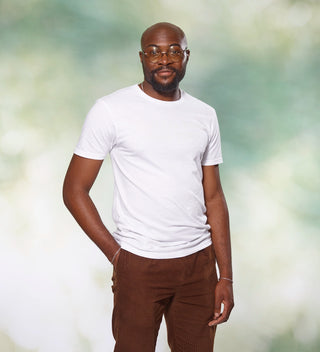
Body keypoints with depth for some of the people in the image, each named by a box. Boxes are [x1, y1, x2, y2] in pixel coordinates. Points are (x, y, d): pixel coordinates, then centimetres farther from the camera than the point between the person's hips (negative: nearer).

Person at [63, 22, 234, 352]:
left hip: (199, 262, 4)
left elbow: (214, 197, 8)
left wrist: (226, 276, 4)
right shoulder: (110, 110, -6)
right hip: (139, 263, -3)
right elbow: (74, 190, -4)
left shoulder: (204, 115, 7)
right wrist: (115, 253, -9)